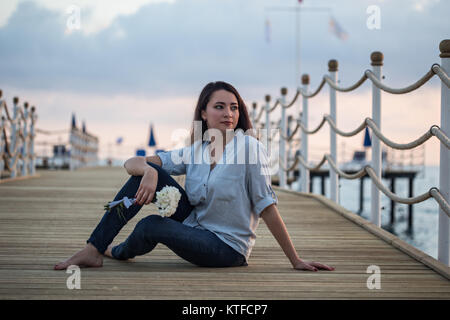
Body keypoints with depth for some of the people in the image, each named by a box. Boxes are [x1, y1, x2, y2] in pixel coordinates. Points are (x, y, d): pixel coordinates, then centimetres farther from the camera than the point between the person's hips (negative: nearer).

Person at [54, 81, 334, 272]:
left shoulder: (249, 146, -14)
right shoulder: (194, 152, 3)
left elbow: (266, 206, -14)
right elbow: (131, 163, -4)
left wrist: (296, 261, -16)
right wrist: (148, 171, -30)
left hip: (227, 246, -5)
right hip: (196, 227, 6)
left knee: (151, 225, -26)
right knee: (146, 172, -11)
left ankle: (120, 252, 11)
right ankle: (94, 249, -9)